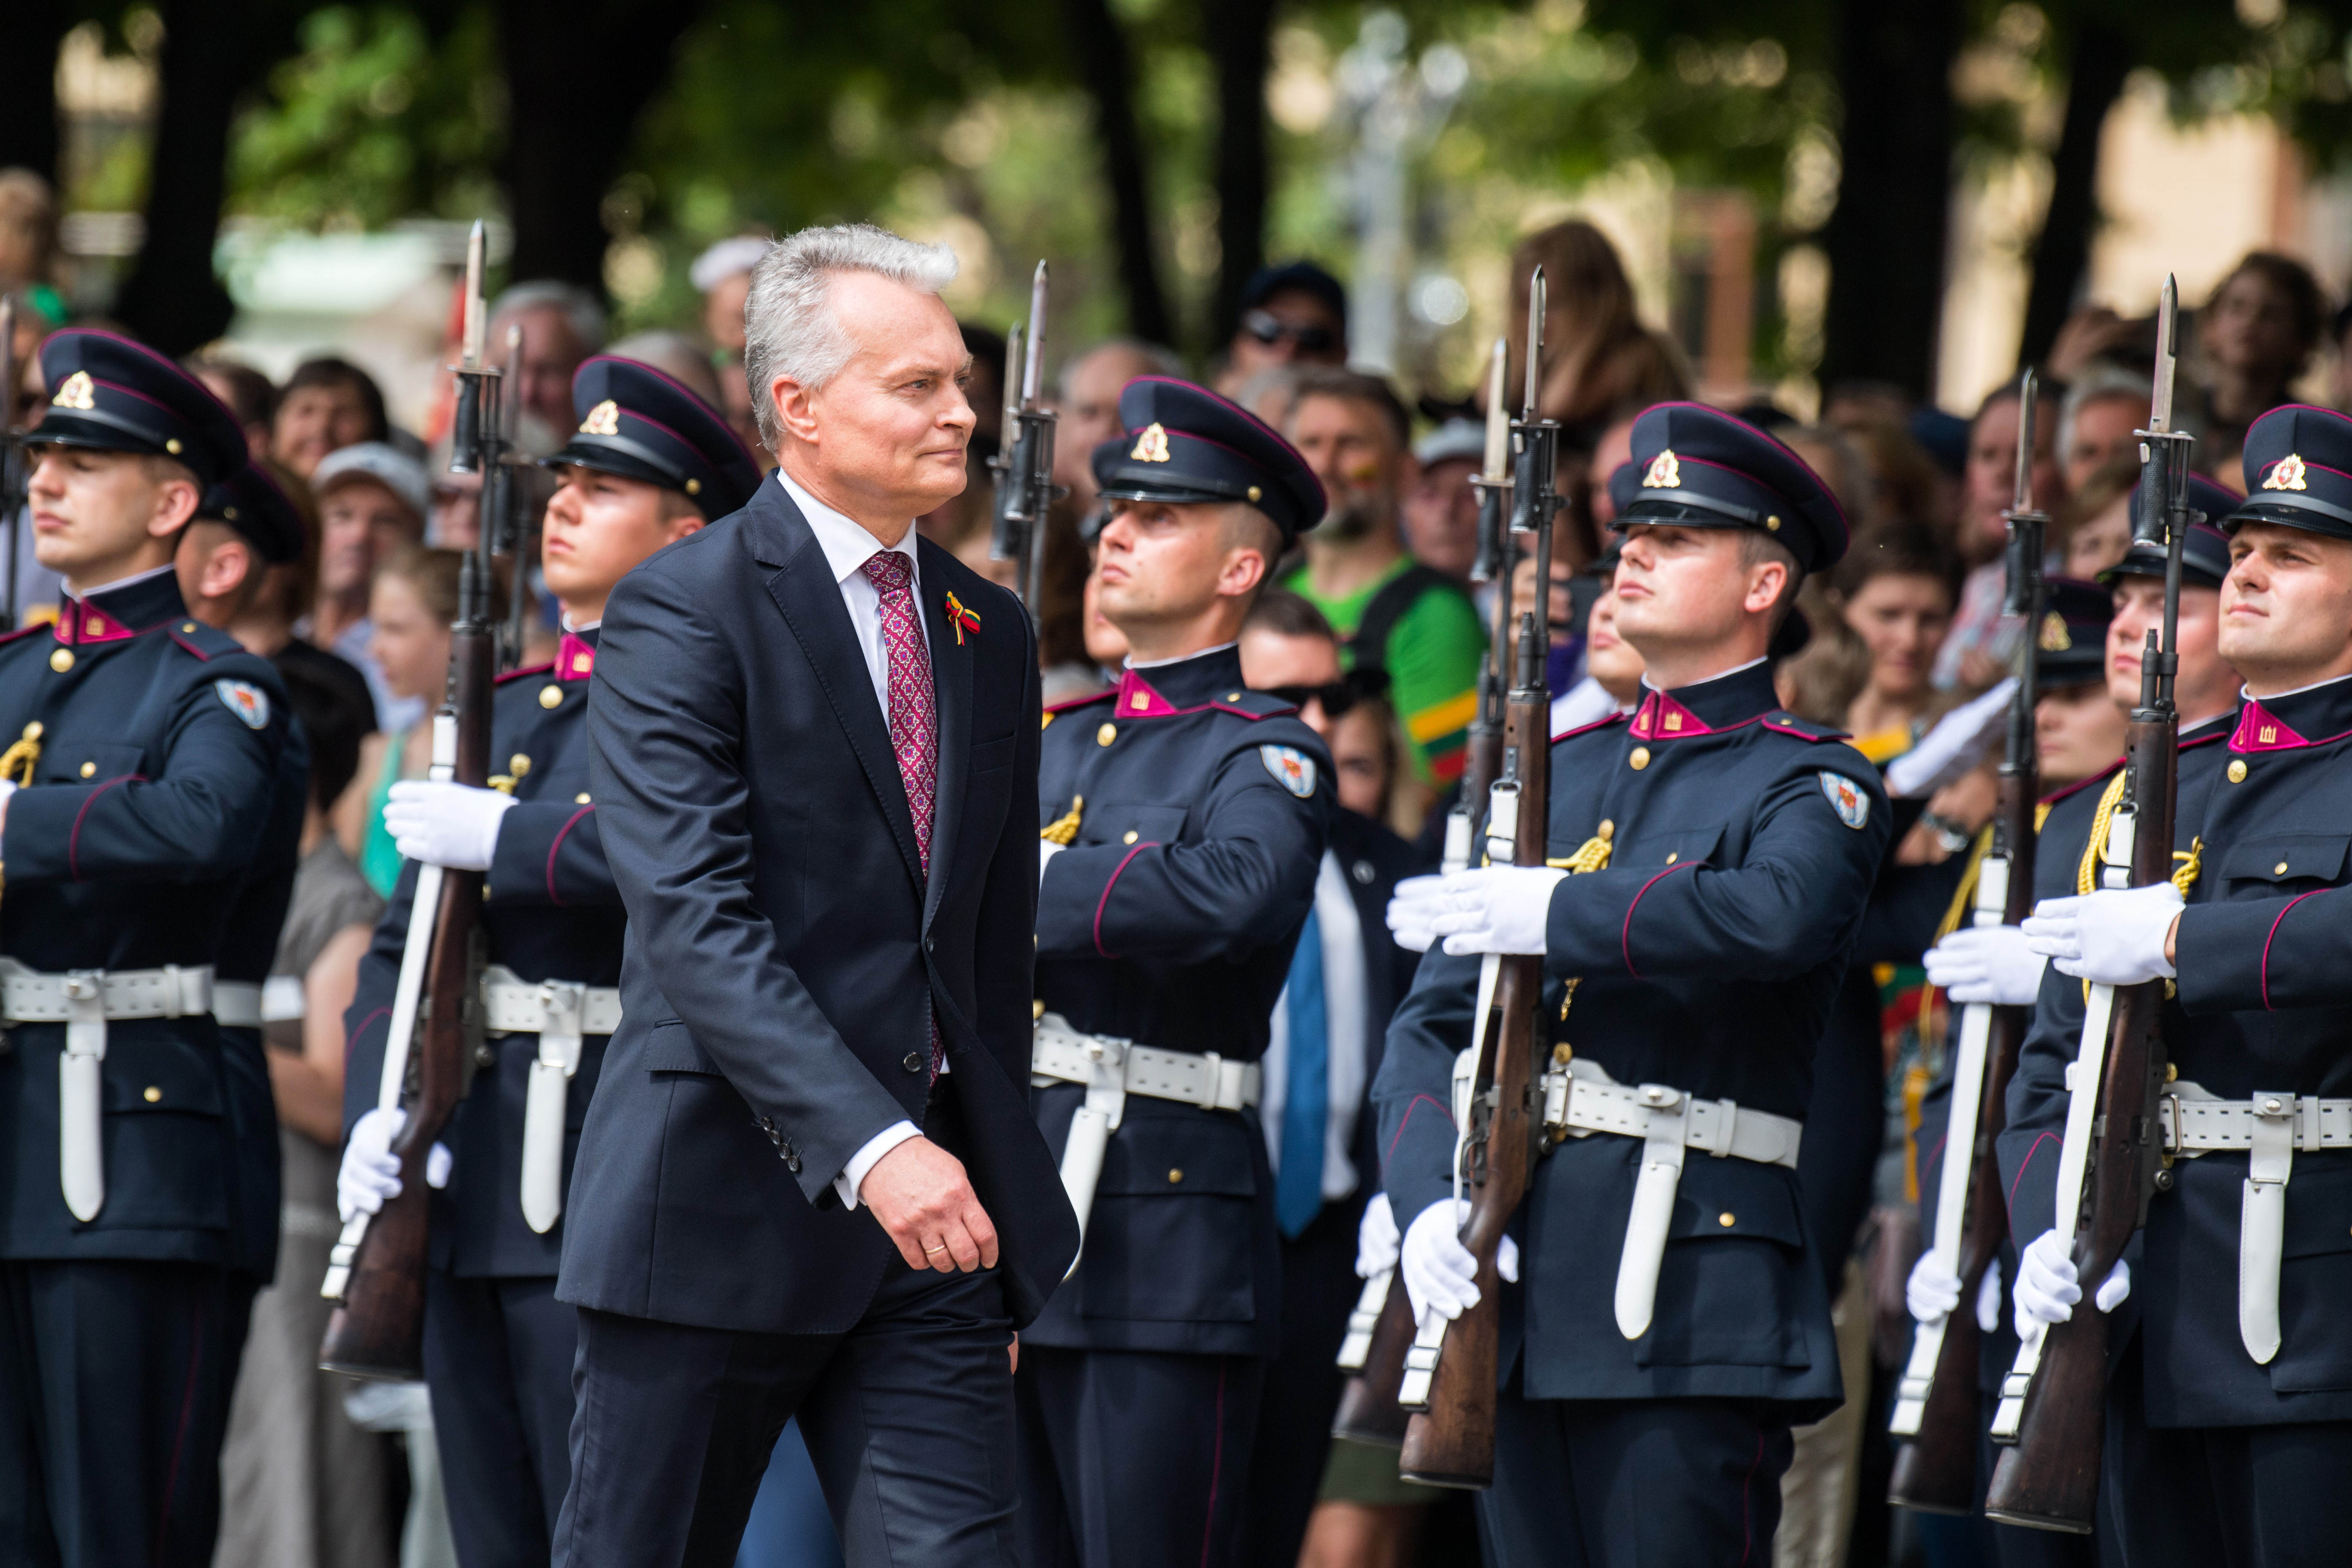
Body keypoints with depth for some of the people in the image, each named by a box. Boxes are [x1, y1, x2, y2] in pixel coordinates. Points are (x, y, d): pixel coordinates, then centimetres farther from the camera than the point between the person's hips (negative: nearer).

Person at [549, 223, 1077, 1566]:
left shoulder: (991, 635, 14)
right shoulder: (683, 614, -8)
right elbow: (696, 920, -19)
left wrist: (1001, 1224, 19)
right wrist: (868, 1145, -29)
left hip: (933, 1204, 5)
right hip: (723, 1211, -5)